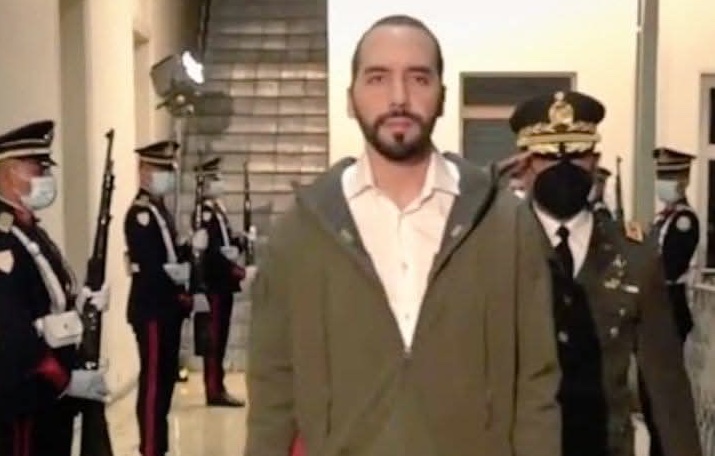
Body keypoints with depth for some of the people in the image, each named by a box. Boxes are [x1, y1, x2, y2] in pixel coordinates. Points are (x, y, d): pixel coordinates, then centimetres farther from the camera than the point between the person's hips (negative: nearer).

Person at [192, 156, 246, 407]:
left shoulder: (217, 209, 17)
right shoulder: (204, 211, -14)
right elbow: (208, 250, -22)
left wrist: (239, 242, -1)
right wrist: (233, 268, -18)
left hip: (222, 282, 10)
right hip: (214, 283, -10)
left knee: (219, 337, 12)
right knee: (214, 337, -5)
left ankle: (216, 387, 19)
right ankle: (214, 390, 0)